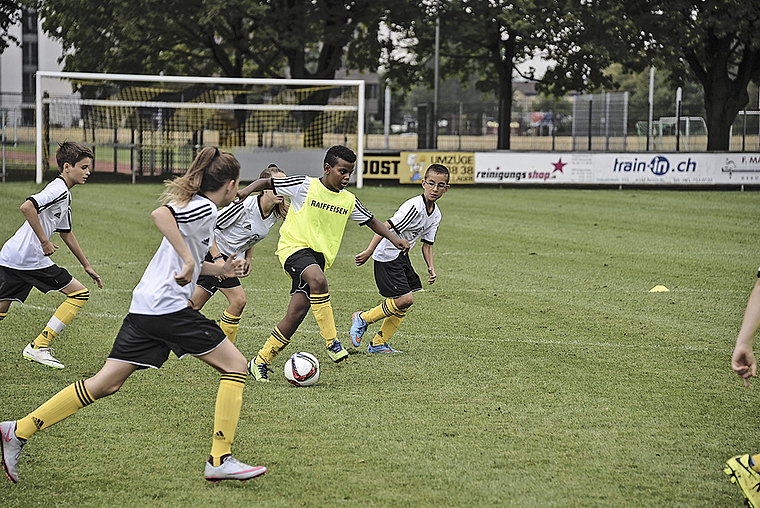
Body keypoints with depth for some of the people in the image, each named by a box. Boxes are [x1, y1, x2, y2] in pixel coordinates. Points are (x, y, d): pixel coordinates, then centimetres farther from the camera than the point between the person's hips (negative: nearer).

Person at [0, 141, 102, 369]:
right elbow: (27, 207, -26)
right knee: (79, 293, -1)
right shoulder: (58, 190, -11)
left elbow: (66, 233, 31)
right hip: (30, 258, -10)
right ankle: (38, 347, -2)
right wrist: (45, 241, -20)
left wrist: (87, 266, 33)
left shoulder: (64, 195, 21)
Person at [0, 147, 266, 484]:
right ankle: (220, 460, -4)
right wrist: (189, 260, -27)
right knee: (235, 365, -1)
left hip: (144, 308, 9)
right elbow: (159, 214, -27)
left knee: (106, 383, 8)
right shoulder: (205, 209, -8)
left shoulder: (194, 205, 22)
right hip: (169, 307, -9)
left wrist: (219, 269, 26)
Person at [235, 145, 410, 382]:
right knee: (317, 280, -36)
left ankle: (260, 362, 8)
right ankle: (331, 342, -30)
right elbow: (267, 183, 0)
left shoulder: (349, 200, 10)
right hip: (294, 246, -5)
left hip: (320, 256, 5)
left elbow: (370, 221, 23)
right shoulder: (305, 186, -5)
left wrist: (393, 238, 12)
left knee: (297, 312, -5)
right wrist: (246, 191, -18)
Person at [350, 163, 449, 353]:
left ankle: (379, 344, 16)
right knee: (405, 299, -14)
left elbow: (427, 243, 13)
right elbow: (386, 227, -28)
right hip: (387, 257, -9)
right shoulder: (414, 207, -24)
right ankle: (363, 319, 5)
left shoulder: (436, 215, 5)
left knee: (404, 303, 7)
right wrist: (369, 251, -31)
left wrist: (431, 268, 0)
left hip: (402, 256, 9)